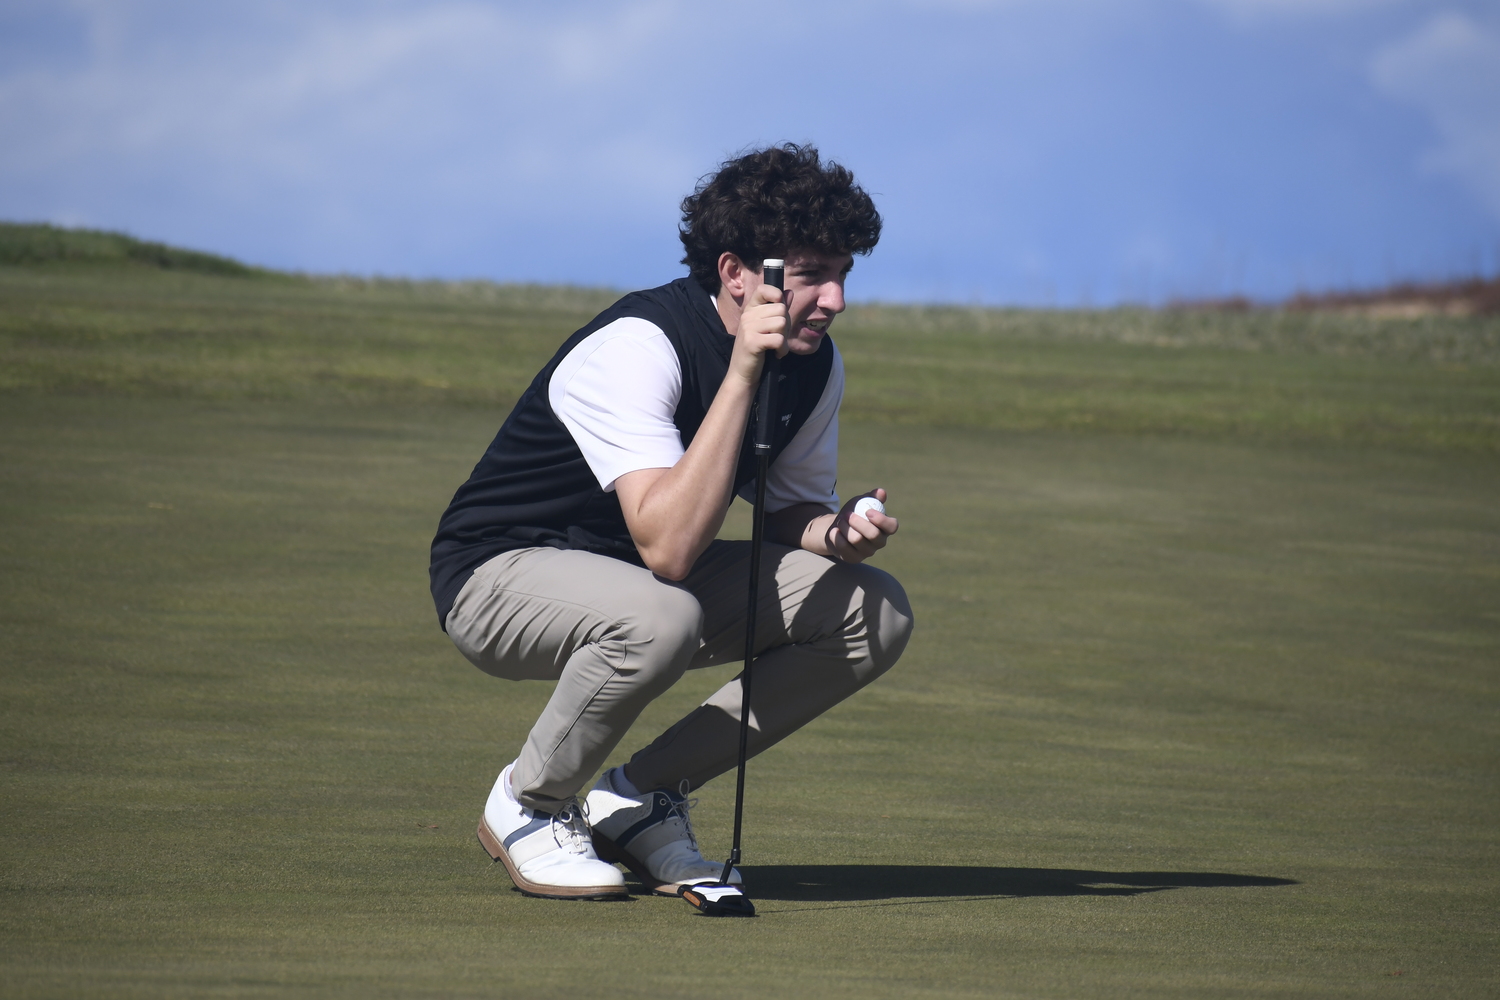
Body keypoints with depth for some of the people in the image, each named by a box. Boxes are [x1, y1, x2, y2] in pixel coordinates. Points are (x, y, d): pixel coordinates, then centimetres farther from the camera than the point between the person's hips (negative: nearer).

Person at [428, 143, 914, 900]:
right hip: (503, 569, -8)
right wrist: (742, 374, -40)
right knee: (658, 618, -40)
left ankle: (639, 796, 1)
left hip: (647, 575, 8)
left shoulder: (815, 365, -6)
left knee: (875, 612, -8)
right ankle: (527, 805, -10)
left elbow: (792, 508, 9)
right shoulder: (637, 347, -29)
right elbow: (668, 547, -39)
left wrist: (837, 533, -16)